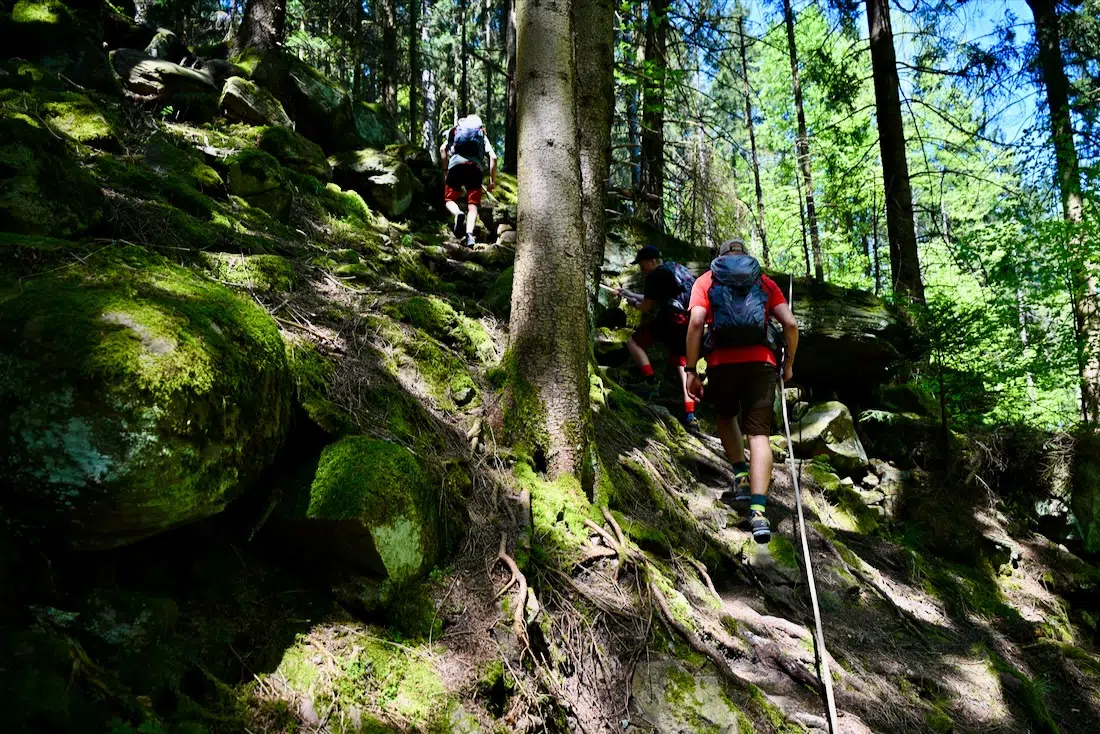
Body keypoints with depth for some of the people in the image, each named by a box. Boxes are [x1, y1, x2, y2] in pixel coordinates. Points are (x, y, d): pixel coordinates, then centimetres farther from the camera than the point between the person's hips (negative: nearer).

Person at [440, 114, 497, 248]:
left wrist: (446, 169, 17)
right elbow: (493, 157, 12)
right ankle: (469, 234, -23)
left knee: (449, 199, 13)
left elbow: (442, 149, 11)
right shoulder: (483, 136, 28)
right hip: (476, 167, 0)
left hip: (456, 163, 0)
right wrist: (492, 180, 15)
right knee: (473, 205, 1)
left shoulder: (455, 131, 30)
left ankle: (458, 213, -22)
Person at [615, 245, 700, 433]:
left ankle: (651, 382, -6)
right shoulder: (675, 268, 27)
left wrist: (633, 303, 20)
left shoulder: (656, 275, -1)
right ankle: (690, 416, 7)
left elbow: (648, 307, 0)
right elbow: (654, 299, 35)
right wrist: (627, 293, 38)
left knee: (634, 342, 6)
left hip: (672, 319, -8)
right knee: (682, 365, 14)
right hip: (691, 323, 8)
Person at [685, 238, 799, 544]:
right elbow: (790, 324, 6)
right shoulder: (765, 281, 19)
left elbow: (696, 322, -3)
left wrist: (691, 371, -2)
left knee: (726, 417, 28)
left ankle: (741, 476, 14)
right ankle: (758, 510, -15)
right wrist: (789, 363, 18)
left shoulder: (706, 280, 15)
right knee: (758, 433, -2)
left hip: (722, 363, 0)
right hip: (761, 362, 0)